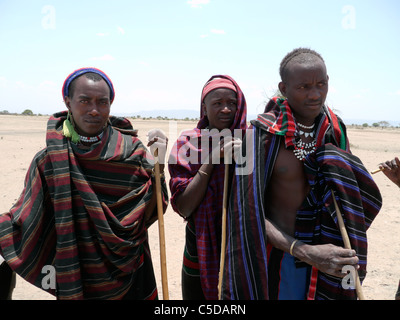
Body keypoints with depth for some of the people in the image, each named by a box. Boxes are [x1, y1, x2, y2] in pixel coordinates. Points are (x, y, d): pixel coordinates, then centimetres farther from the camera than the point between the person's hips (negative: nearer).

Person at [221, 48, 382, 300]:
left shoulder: (335, 130, -2)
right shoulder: (263, 132, -17)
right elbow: (250, 213, -18)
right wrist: (304, 251, -27)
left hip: (324, 255, 4)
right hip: (277, 254, -4)